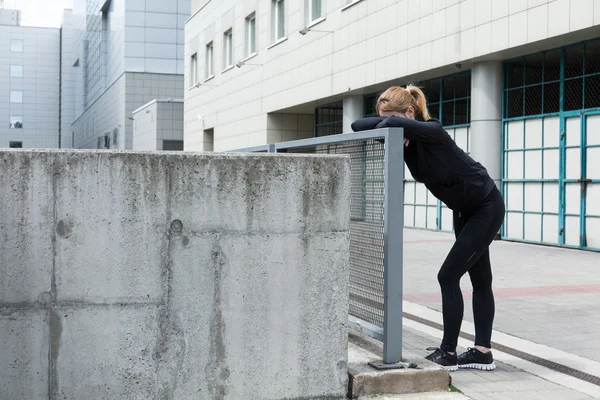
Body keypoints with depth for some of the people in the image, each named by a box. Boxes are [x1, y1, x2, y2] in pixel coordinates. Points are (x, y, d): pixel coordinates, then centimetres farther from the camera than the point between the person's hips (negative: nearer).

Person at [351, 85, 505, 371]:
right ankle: (483, 353, 16)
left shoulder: (431, 130, -28)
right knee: (480, 279, 10)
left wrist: (390, 122, -28)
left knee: (448, 276, -10)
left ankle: (448, 353, -1)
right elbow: (357, 125, -7)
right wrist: (385, 121, -21)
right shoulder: (407, 137, -6)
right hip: (465, 210, 9)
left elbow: (393, 123, -47)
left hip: (487, 208, -9)